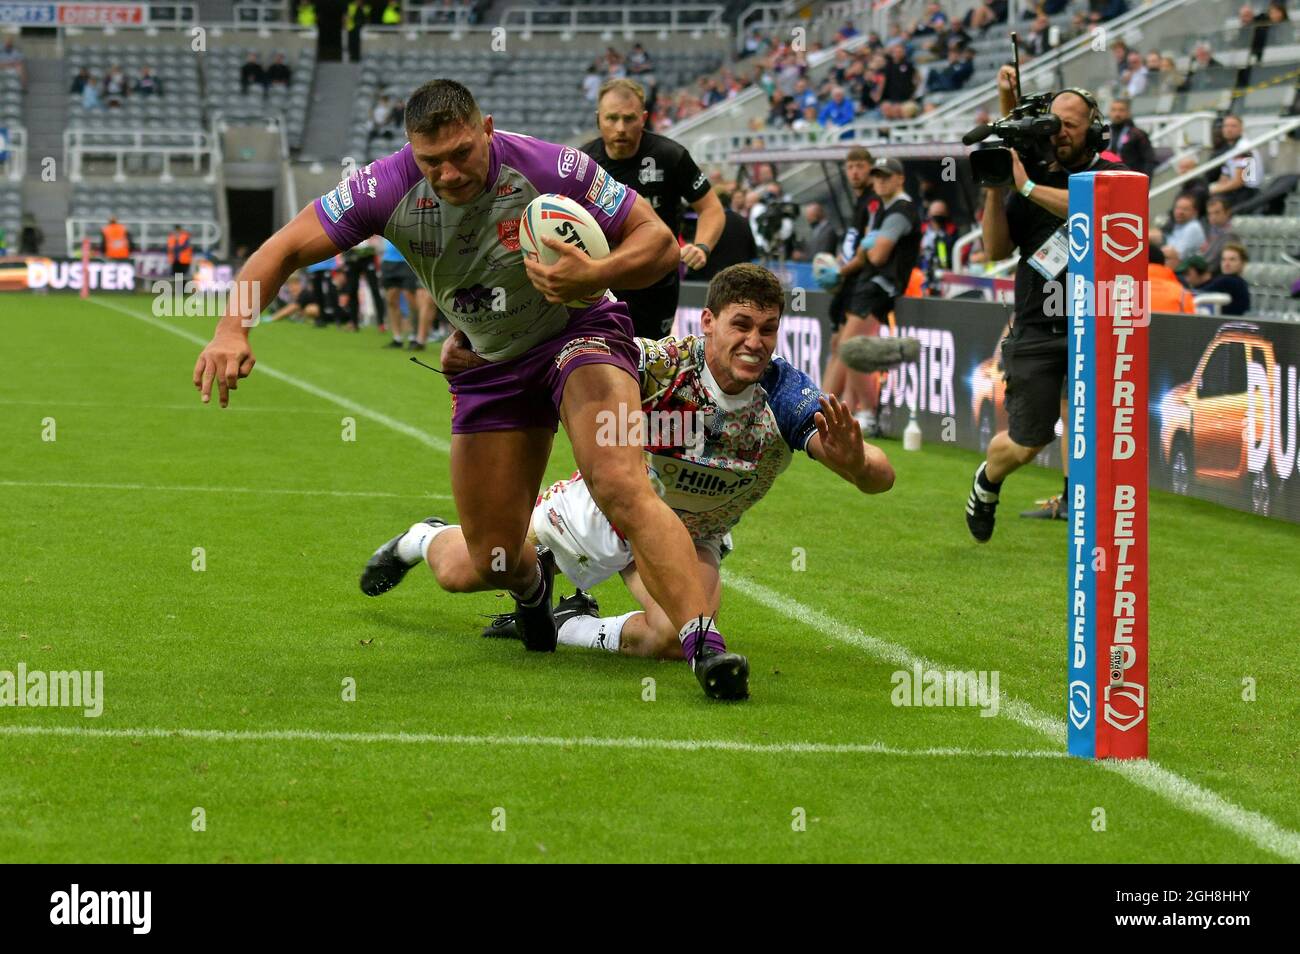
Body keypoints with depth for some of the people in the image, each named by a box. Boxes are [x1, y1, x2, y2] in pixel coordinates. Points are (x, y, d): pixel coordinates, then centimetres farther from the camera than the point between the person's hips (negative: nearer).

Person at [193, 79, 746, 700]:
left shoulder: (550, 169, -26)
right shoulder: (389, 188, -20)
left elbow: (661, 244, -19)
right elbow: (286, 248, -15)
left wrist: (594, 275, -39)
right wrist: (232, 330, -31)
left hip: (578, 330, -3)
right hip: (488, 364, 3)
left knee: (620, 486, -33)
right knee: (479, 570, 3)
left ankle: (702, 640, -31)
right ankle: (531, 576, 41)